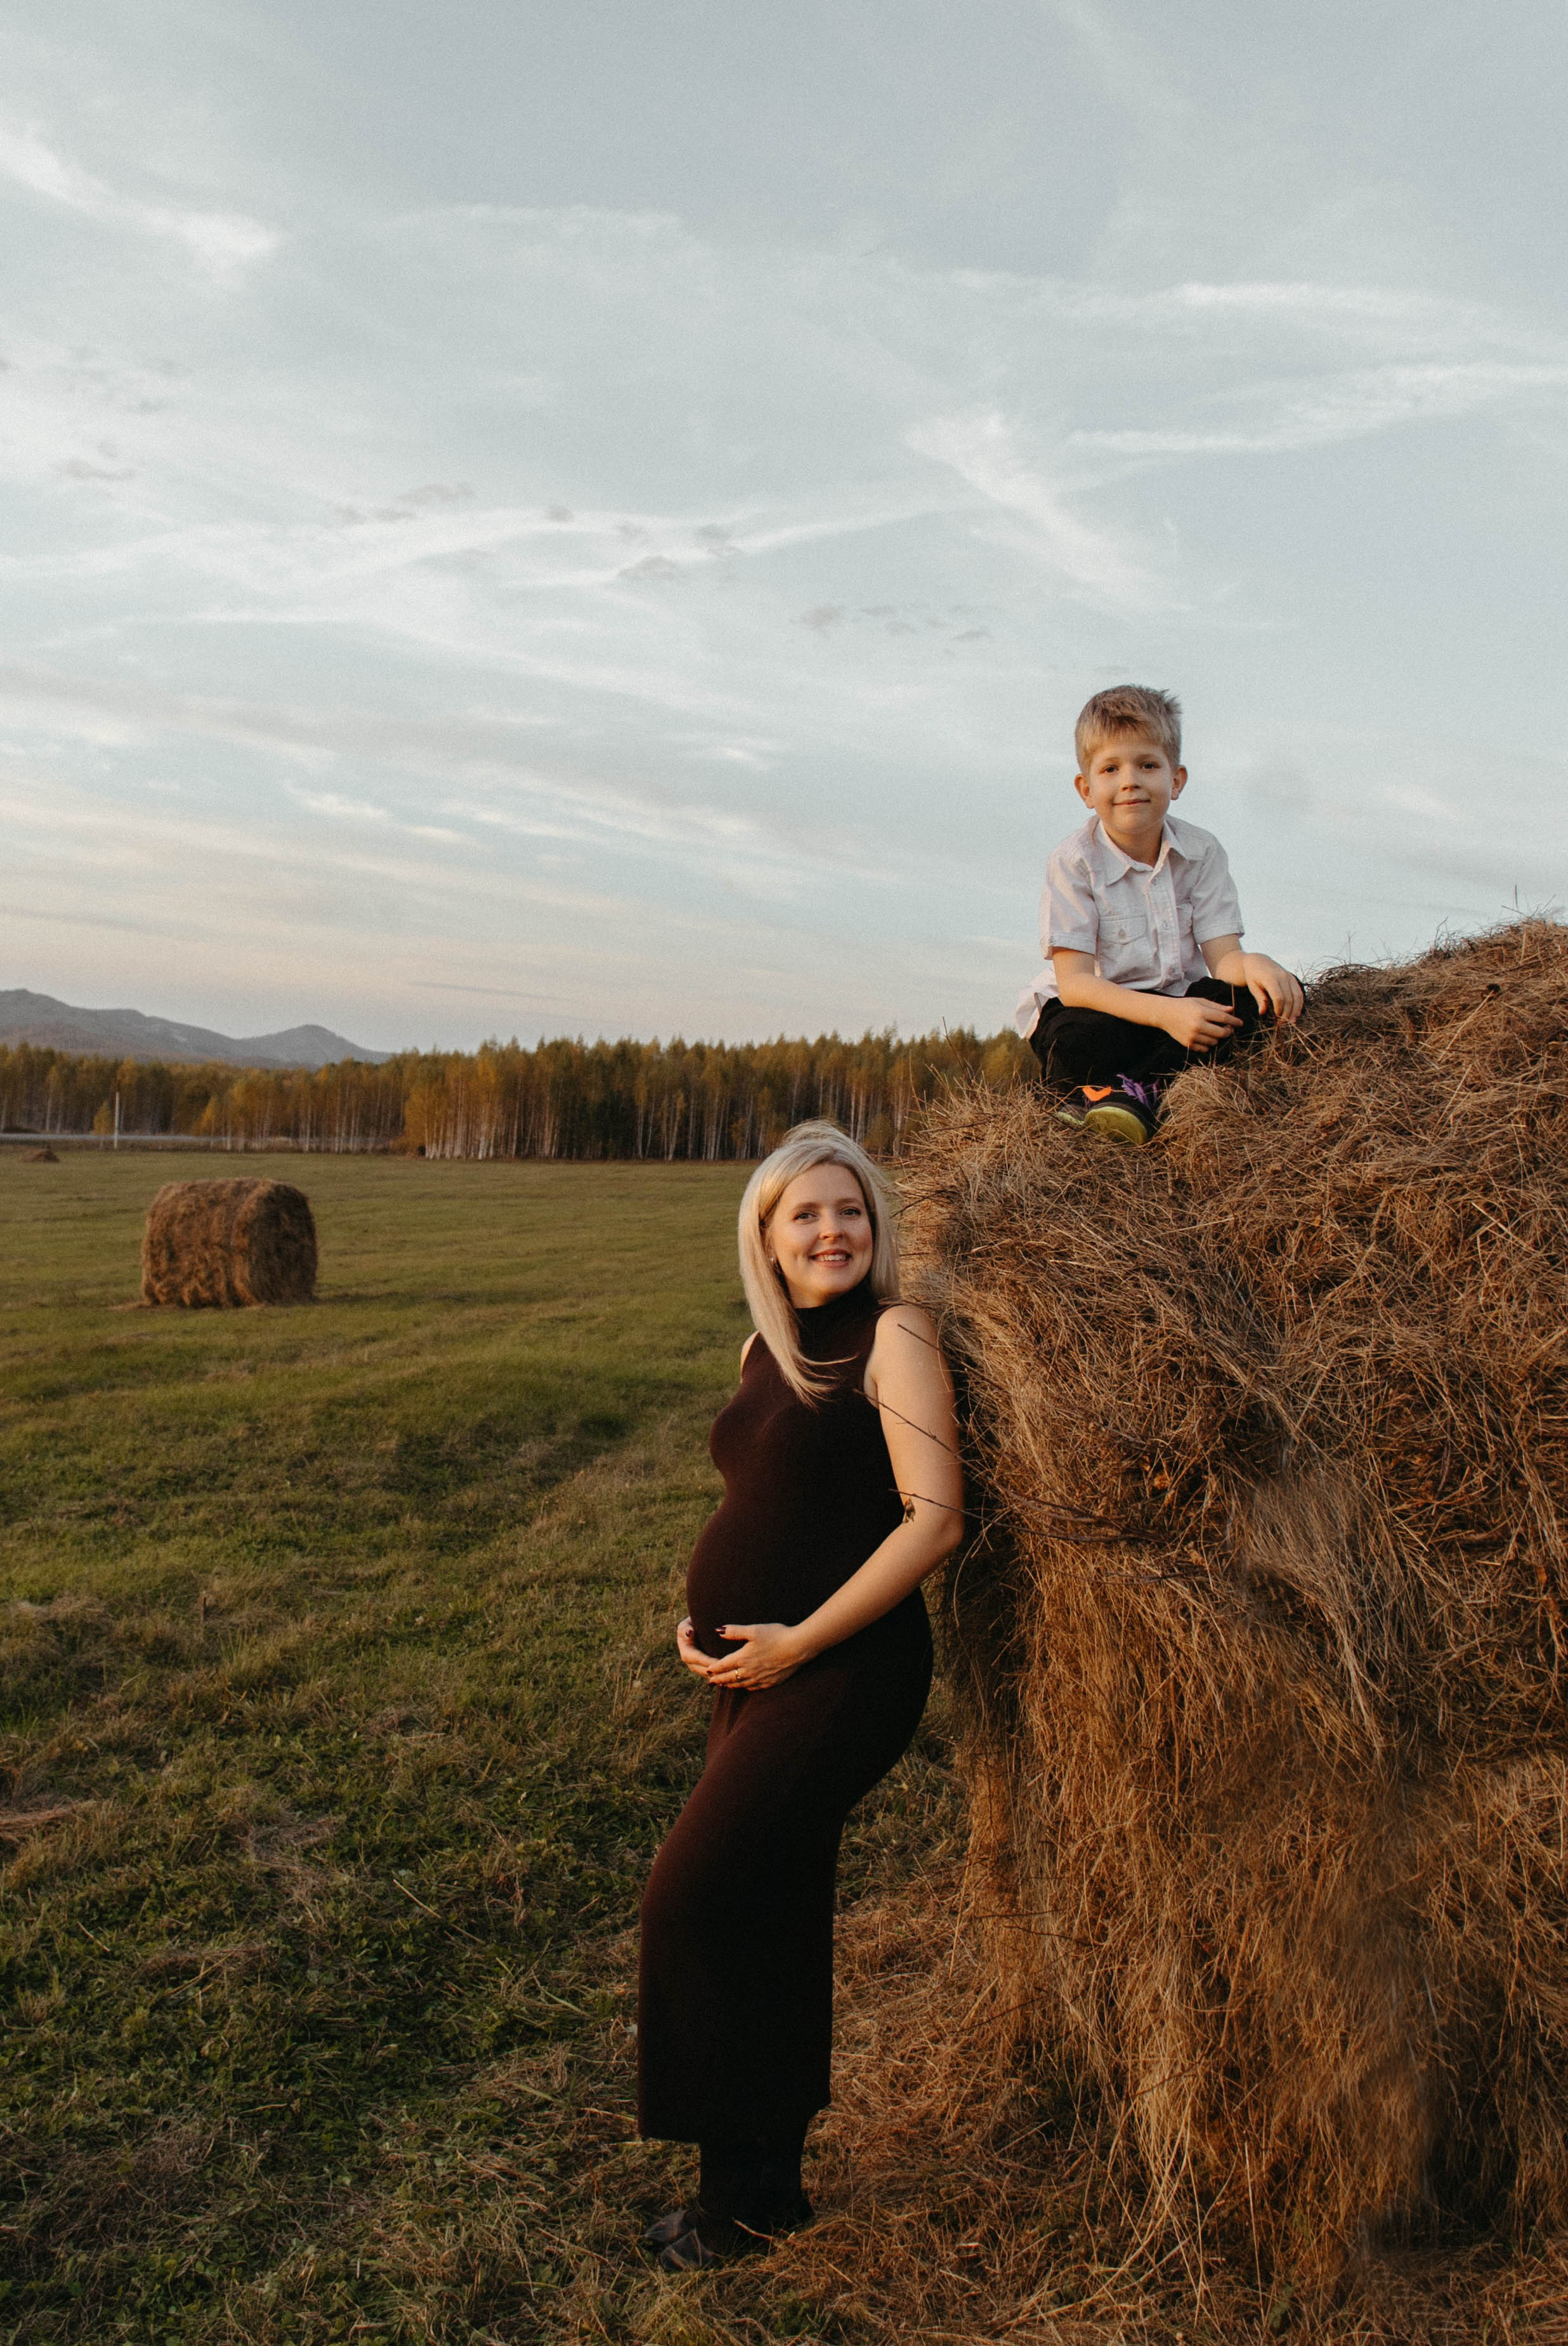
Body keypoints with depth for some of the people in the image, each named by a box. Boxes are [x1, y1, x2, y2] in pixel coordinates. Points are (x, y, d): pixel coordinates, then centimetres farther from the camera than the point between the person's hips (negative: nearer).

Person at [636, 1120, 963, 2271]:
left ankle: (747, 2189, 12)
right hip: (756, 1668, 8)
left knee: (700, 1892, -6)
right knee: (770, 1910, 16)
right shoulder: (767, 1353, 11)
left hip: (844, 1671, -8)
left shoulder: (893, 1336, -12)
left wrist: (800, 1640, -17)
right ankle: (768, 2179, 33)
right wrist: (704, 1623, 7)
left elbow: (935, 1517, -18)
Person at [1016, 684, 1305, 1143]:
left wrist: (1253, 965, -33)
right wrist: (1166, 1013, -34)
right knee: (1078, 1044, -40)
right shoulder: (1074, 862, -13)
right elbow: (1074, 982, -20)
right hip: (1095, 1007, -4)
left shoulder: (1201, 852, -1)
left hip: (1176, 1005, 5)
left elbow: (1222, 958, -7)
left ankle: (1136, 1087, -27)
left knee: (1270, 994, -23)